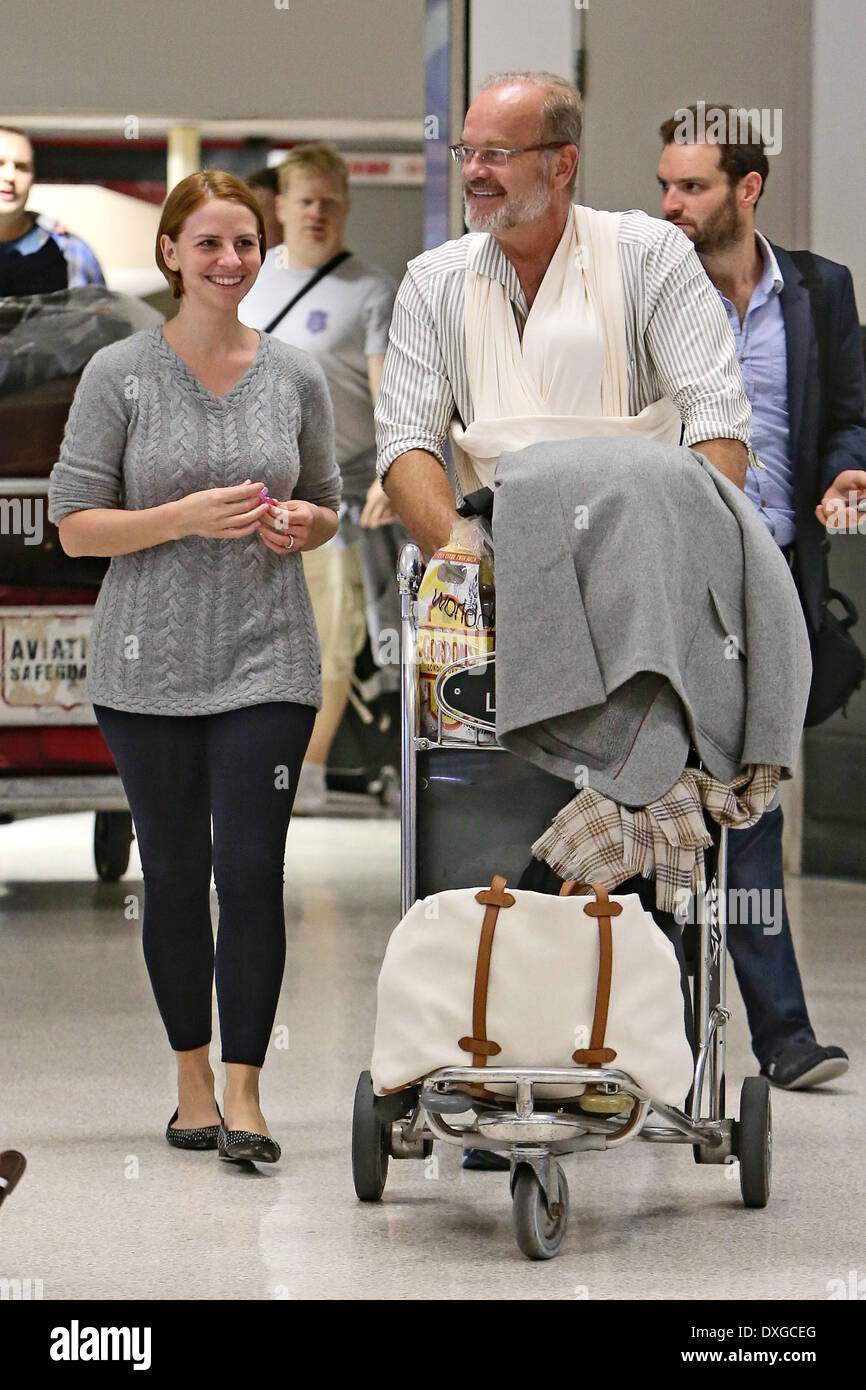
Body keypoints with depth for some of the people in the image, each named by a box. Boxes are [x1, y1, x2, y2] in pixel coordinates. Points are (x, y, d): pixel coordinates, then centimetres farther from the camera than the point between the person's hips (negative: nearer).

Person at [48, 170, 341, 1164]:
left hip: (267, 662, 1)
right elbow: (76, 525, -3)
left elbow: (329, 509, 17)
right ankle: (193, 1083, 21)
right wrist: (185, 517, -18)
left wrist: (301, 522, -6)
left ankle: (244, 1095, -3)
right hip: (150, 664, 0)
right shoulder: (119, 374, -1)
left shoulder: (296, 376, 6)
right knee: (173, 875, 7)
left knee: (251, 870, -9)